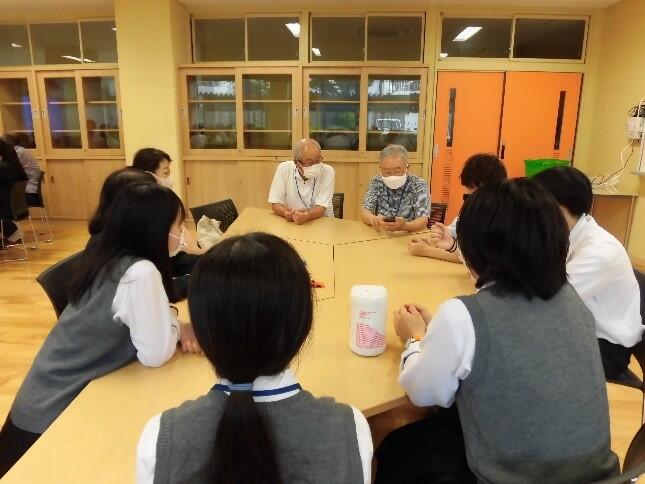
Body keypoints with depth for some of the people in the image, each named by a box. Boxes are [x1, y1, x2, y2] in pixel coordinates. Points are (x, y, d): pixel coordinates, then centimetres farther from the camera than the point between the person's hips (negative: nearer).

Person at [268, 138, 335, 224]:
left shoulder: (327, 172, -11)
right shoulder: (284, 169, -7)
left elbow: (321, 208, -16)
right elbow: (275, 203, -5)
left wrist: (306, 216, -37)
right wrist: (286, 213, -27)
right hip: (291, 224, 2)